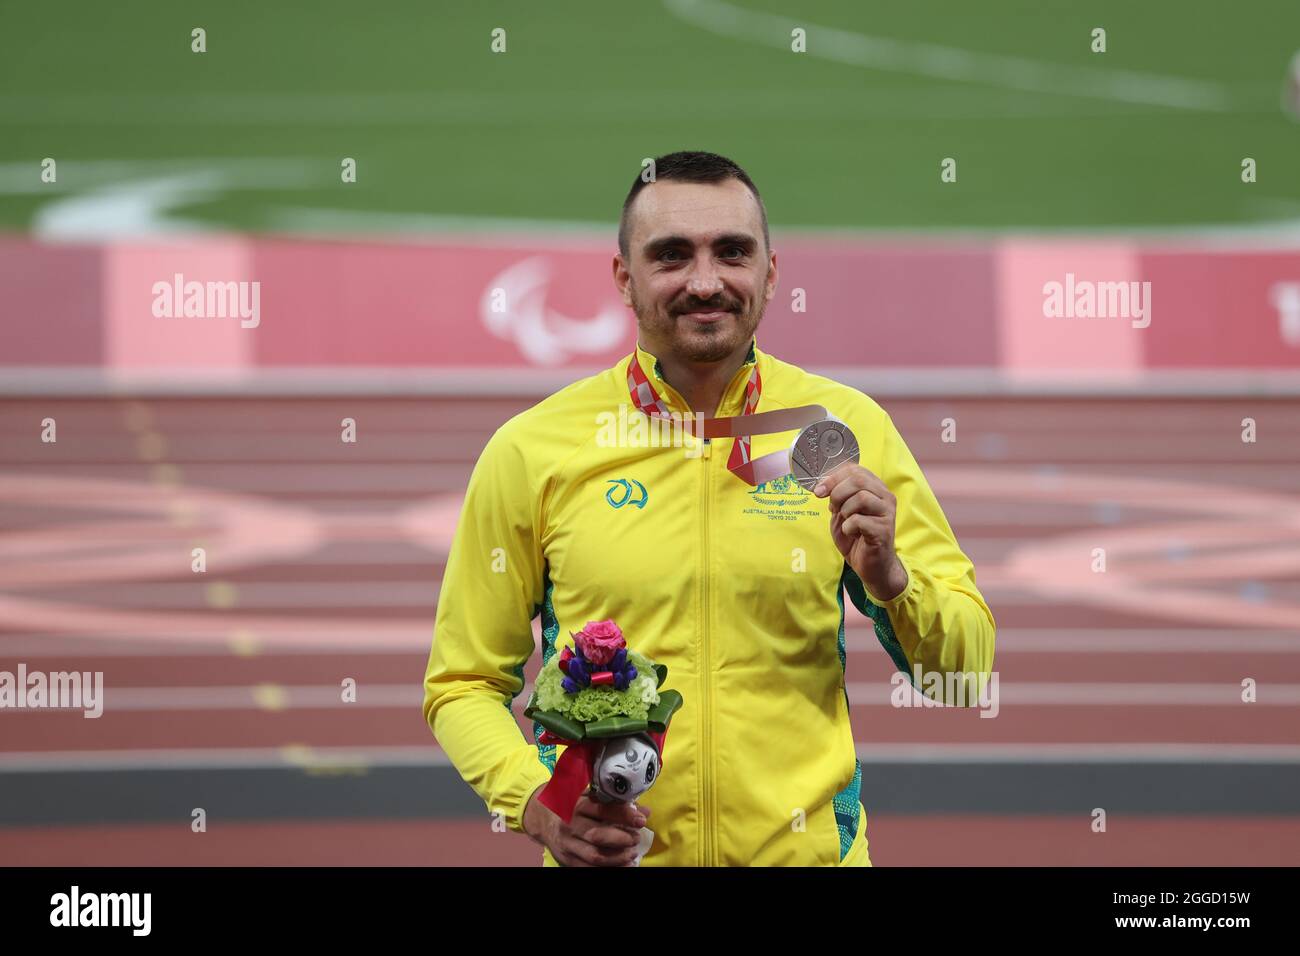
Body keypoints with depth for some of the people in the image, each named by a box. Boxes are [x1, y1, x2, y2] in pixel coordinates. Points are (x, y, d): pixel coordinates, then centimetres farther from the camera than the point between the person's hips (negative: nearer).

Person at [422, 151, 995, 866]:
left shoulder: (846, 428, -3)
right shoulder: (529, 452, -6)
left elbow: (964, 665, 0)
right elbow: (464, 687, 1)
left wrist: (890, 579, -20)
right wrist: (535, 801, -16)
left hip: (806, 850, 1)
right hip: (605, 858, -1)